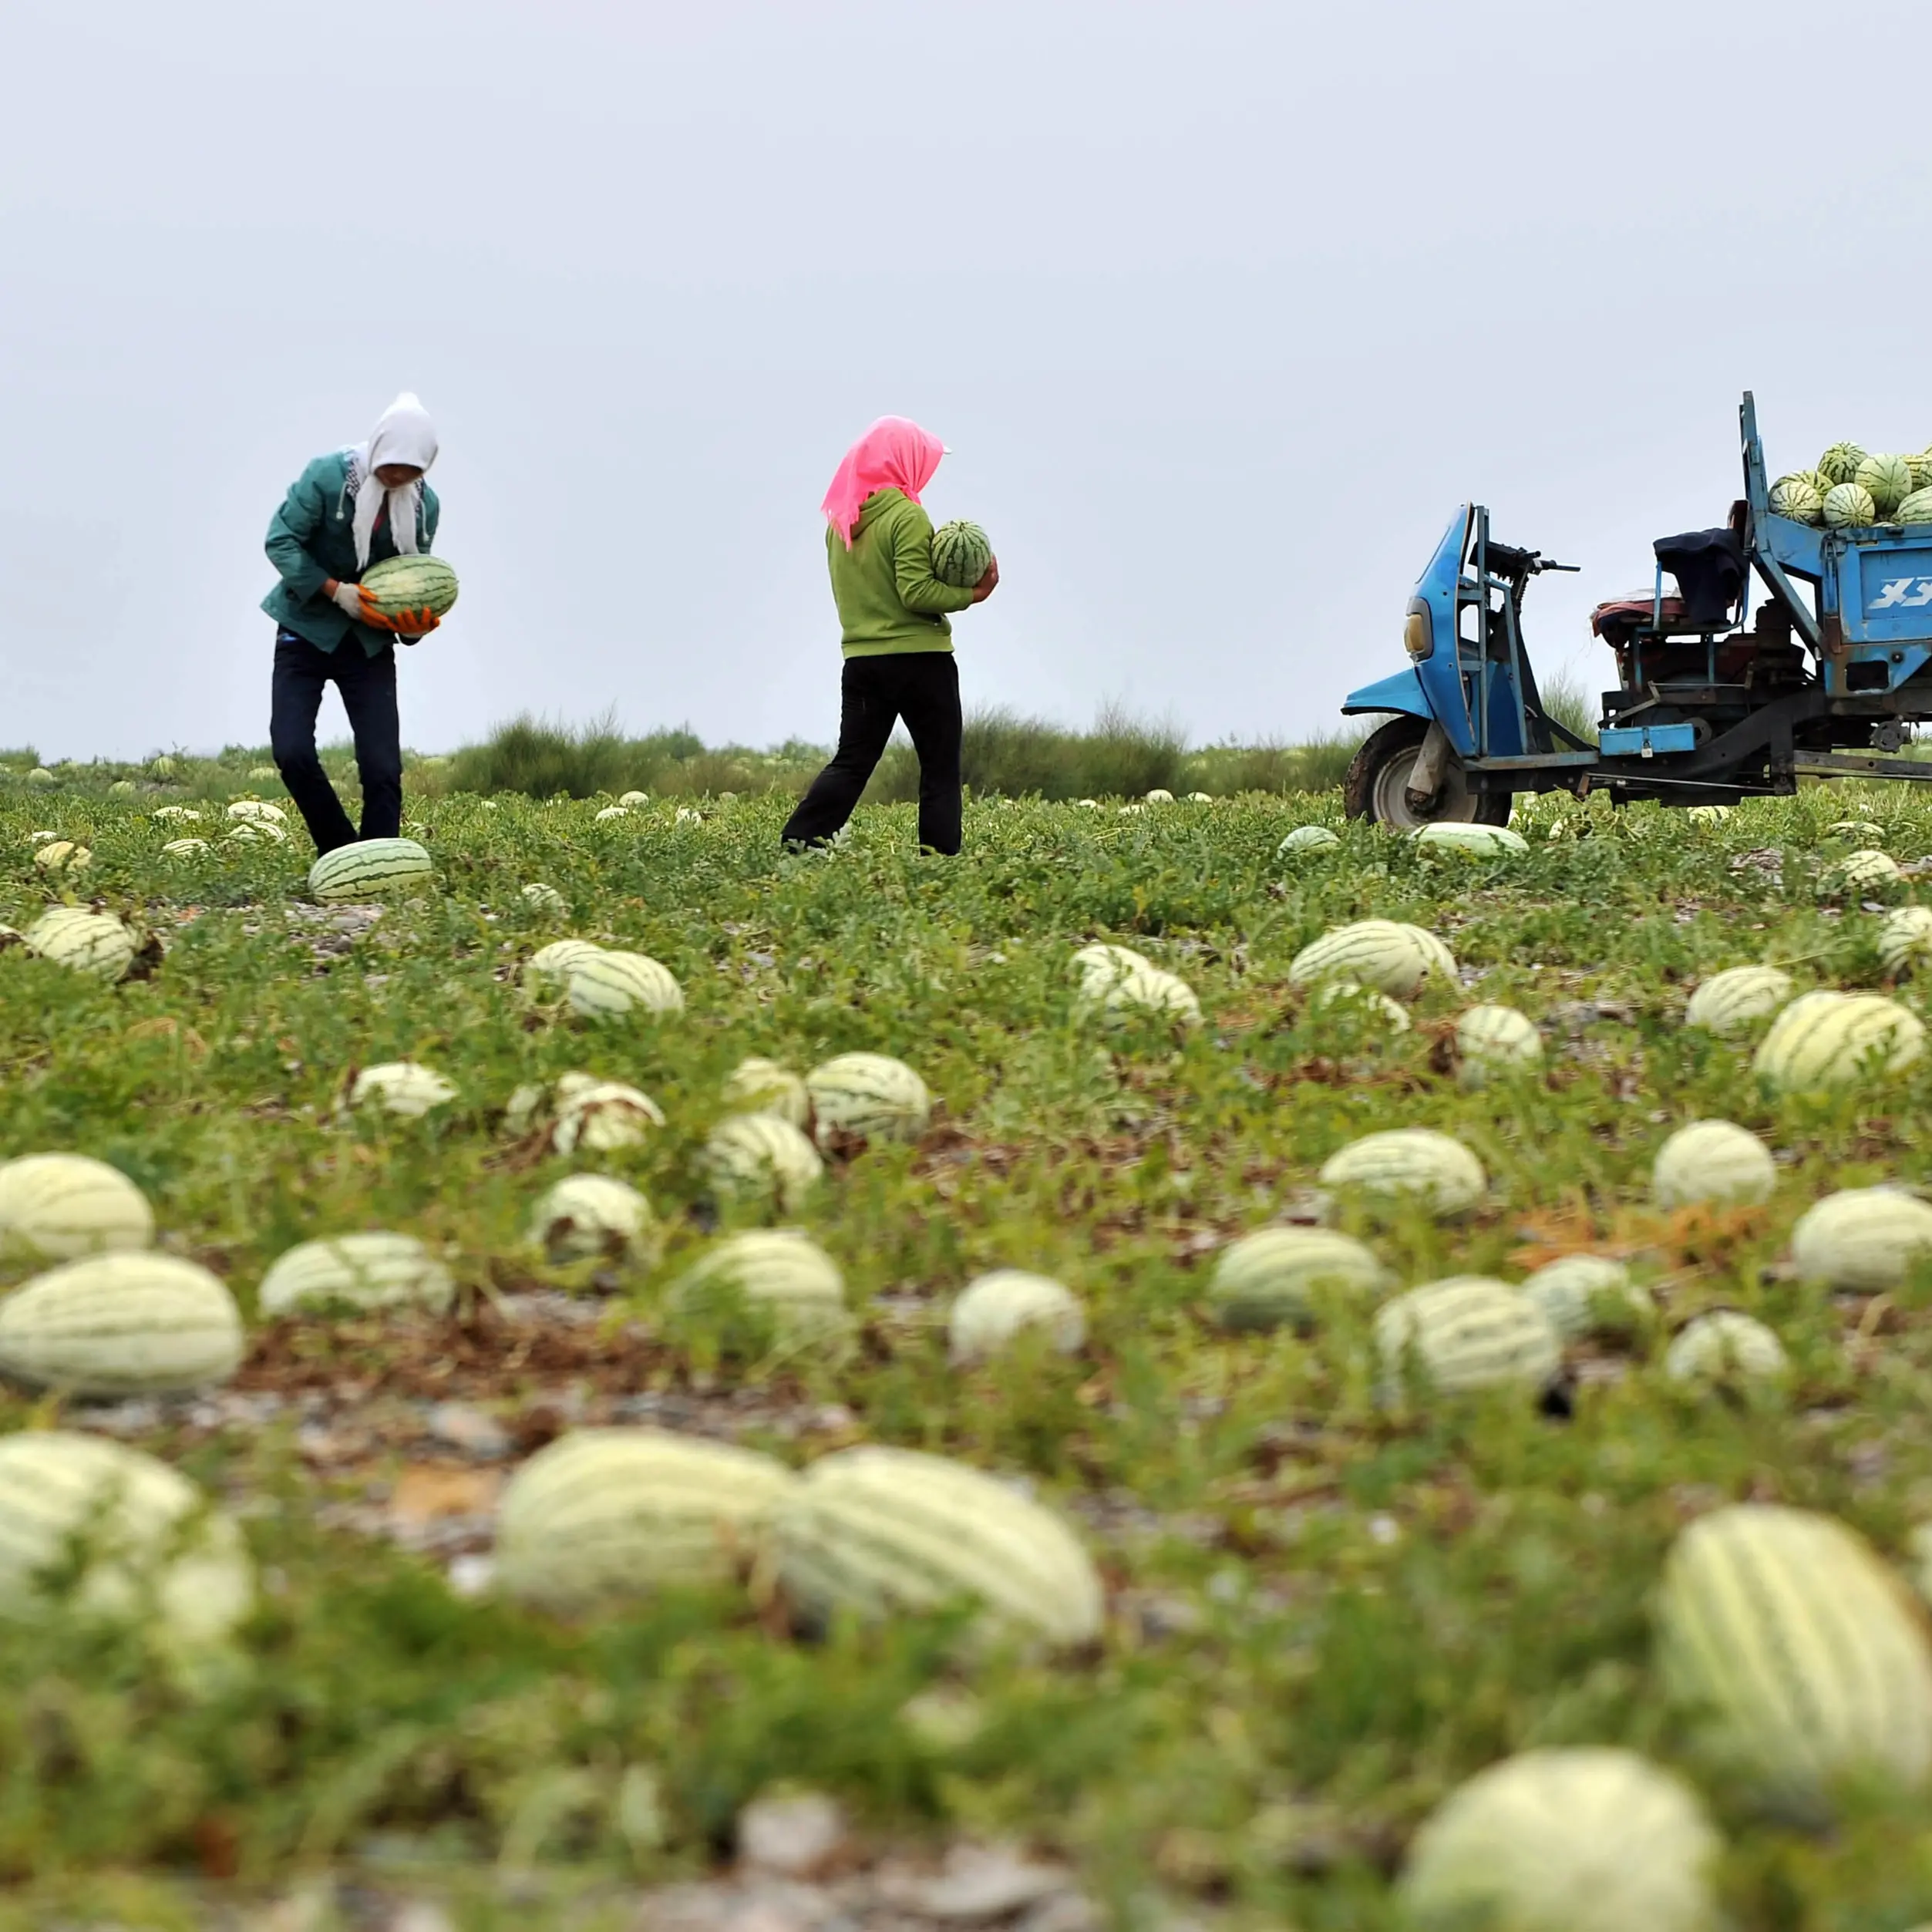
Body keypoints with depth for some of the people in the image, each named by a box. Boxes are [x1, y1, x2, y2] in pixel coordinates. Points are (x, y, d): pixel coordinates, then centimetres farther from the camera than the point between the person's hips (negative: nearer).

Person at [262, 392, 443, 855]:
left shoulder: (424, 503, -6)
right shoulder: (328, 476, -17)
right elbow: (280, 541, -14)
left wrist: (416, 621, -21)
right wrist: (336, 591, -22)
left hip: (370, 640, 2)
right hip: (306, 631, -2)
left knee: (382, 769, -8)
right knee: (292, 751, -15)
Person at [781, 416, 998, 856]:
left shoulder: (841, 519, 10)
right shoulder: (905, 515, -12)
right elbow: (916, 593, -18)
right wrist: (971, 594, -8)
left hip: (861, 659, 6)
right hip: (918, 659, -6)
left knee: (851, 763, 7)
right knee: (940, 769, 4)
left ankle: (794, 849, -6)